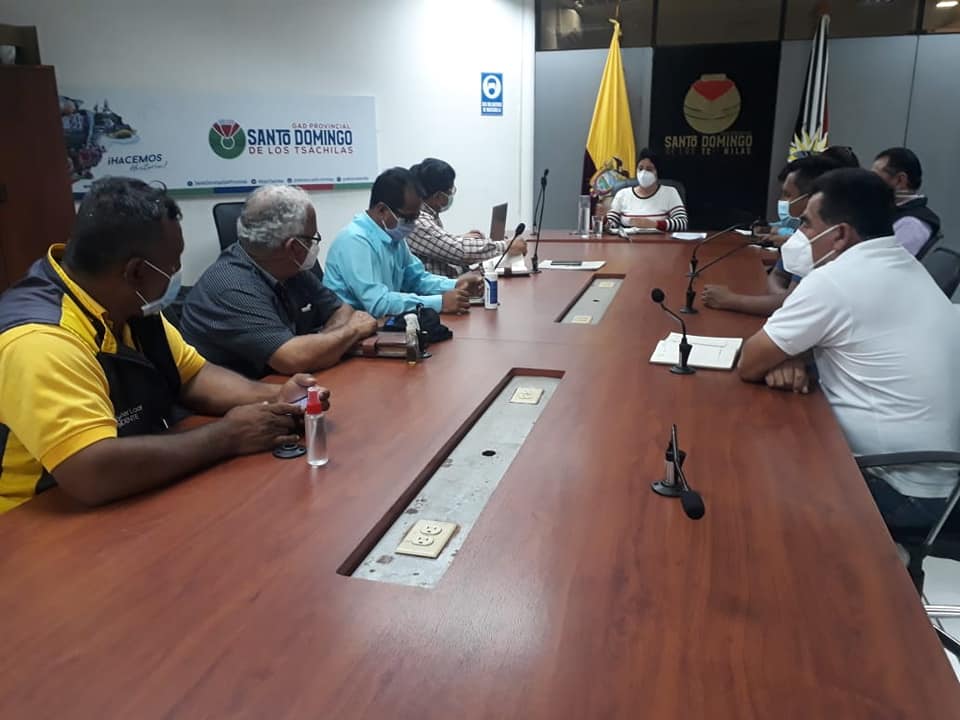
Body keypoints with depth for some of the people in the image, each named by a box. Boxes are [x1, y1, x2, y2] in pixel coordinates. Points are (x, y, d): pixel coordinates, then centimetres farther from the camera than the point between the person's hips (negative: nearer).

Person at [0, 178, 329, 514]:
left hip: (140, 498, 7)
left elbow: (192, 375, 8)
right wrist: (227, 436, -26)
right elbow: (95, 474, -36)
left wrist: (272, 396, -9)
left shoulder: (126, 301, -2)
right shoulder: (38, 341, -27)